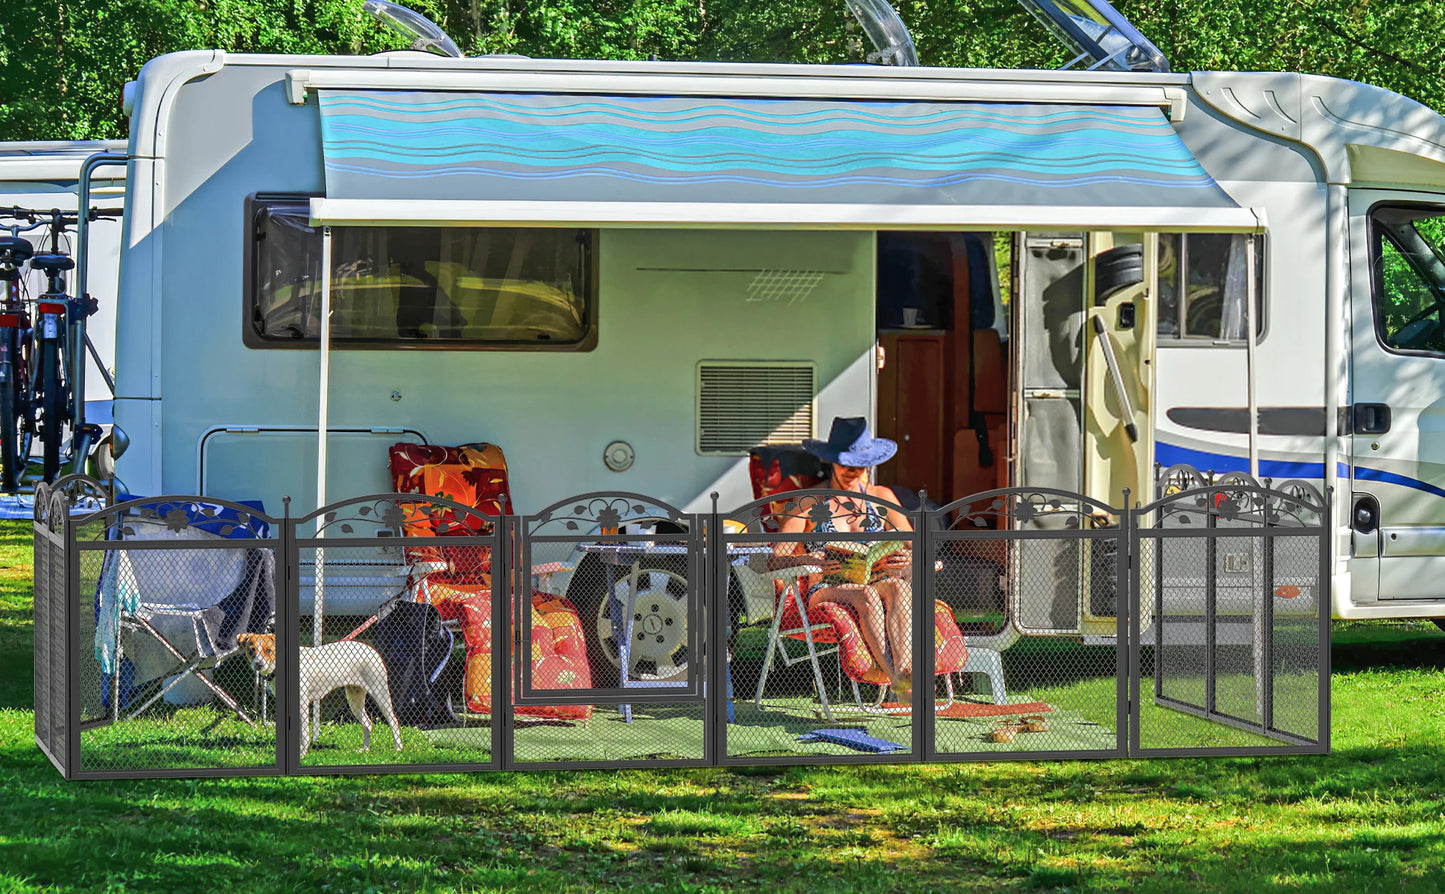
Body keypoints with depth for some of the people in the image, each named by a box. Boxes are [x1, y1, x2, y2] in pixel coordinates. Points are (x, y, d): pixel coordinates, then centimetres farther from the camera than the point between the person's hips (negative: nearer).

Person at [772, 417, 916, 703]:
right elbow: (776, 558, -6)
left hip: (875, 583, 2)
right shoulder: (810, 502, 3)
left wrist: (906, 559, -15)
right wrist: (810, 561, -29)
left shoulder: (881, 497, 14)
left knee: (900, 587, -35)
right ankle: (897, 680, -52)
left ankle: (905, 672, -56)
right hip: (825, 591, -2)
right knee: (866, 596, -38)